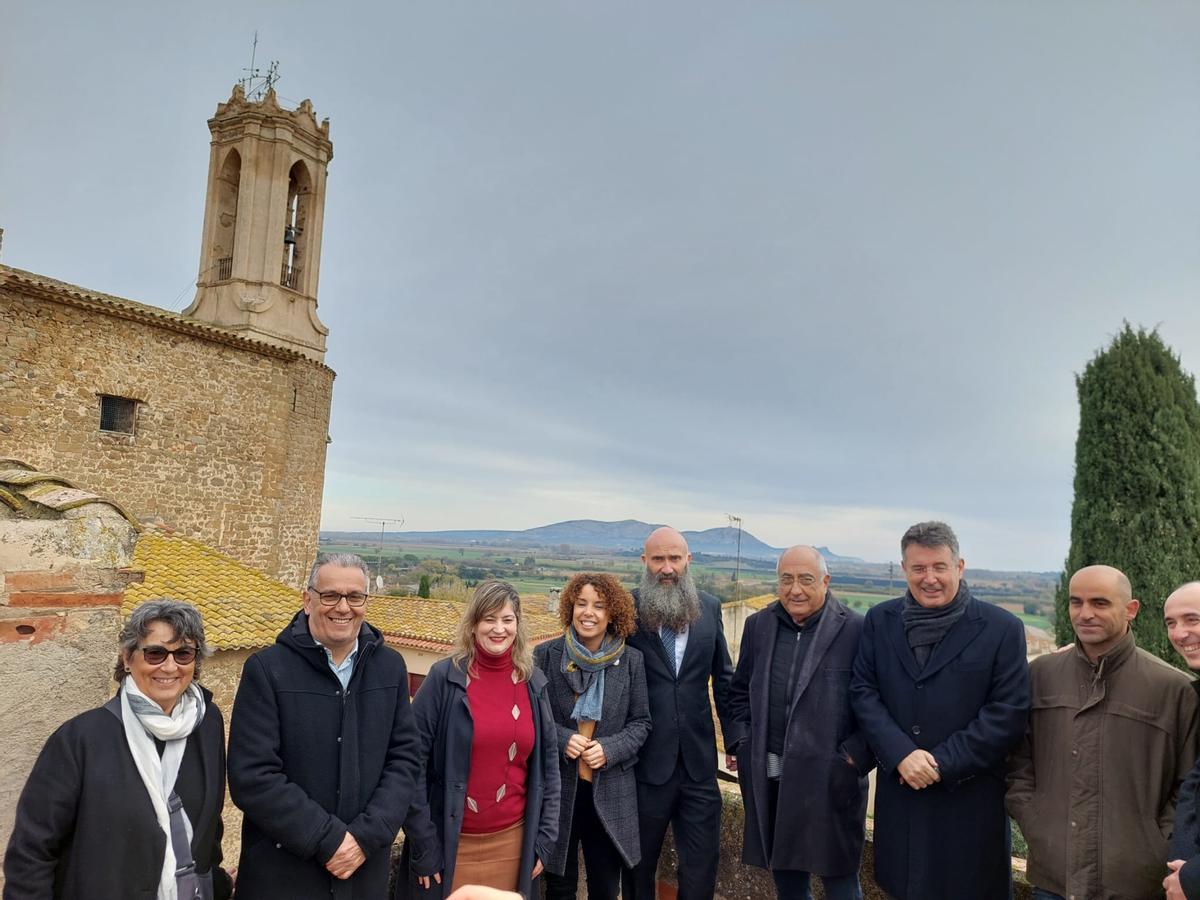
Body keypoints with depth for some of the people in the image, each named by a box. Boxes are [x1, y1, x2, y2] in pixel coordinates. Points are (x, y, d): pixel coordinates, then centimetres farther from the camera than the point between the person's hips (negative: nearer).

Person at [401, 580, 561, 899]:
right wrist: (422, 845, -10)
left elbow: (548, 763, 6)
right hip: (450, 842, -3)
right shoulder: (445, 677, -11)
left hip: (513, 840, 3)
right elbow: (413, 762, -10)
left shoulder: (533, 681, 0)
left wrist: (545, 838, 4)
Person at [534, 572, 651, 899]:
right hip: (557, 787, -1)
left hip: (609, 791, 1)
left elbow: (640, 722, 1)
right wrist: (561, 738, -17)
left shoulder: (631, 660, -3)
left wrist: (610, 749, -15)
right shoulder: (546, 655, -6)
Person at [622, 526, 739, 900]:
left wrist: (735, 738, 10)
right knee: (639, 860, 16)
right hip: (644, 758, -2)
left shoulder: (710, 607, 2)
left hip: (698, 757, 3)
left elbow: (723, 678, 10)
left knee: (703, 861, 13)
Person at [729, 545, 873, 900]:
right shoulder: (759, 625, 5)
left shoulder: (855, 630, -9)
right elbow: (740, 692, 15)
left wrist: (854, 759, -11)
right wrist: (745, 745, 7)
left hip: (830, 781, -4)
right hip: (770, 781, 4)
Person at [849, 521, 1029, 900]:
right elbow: (863, 692, 0)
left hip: (969, 798, -2)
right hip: (899, 791, 3)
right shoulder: (880, 620, 2)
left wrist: (942, 763, -14)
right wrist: (901, 754, -15)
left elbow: (1009, 712, -10)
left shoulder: (1002, 628, -7)